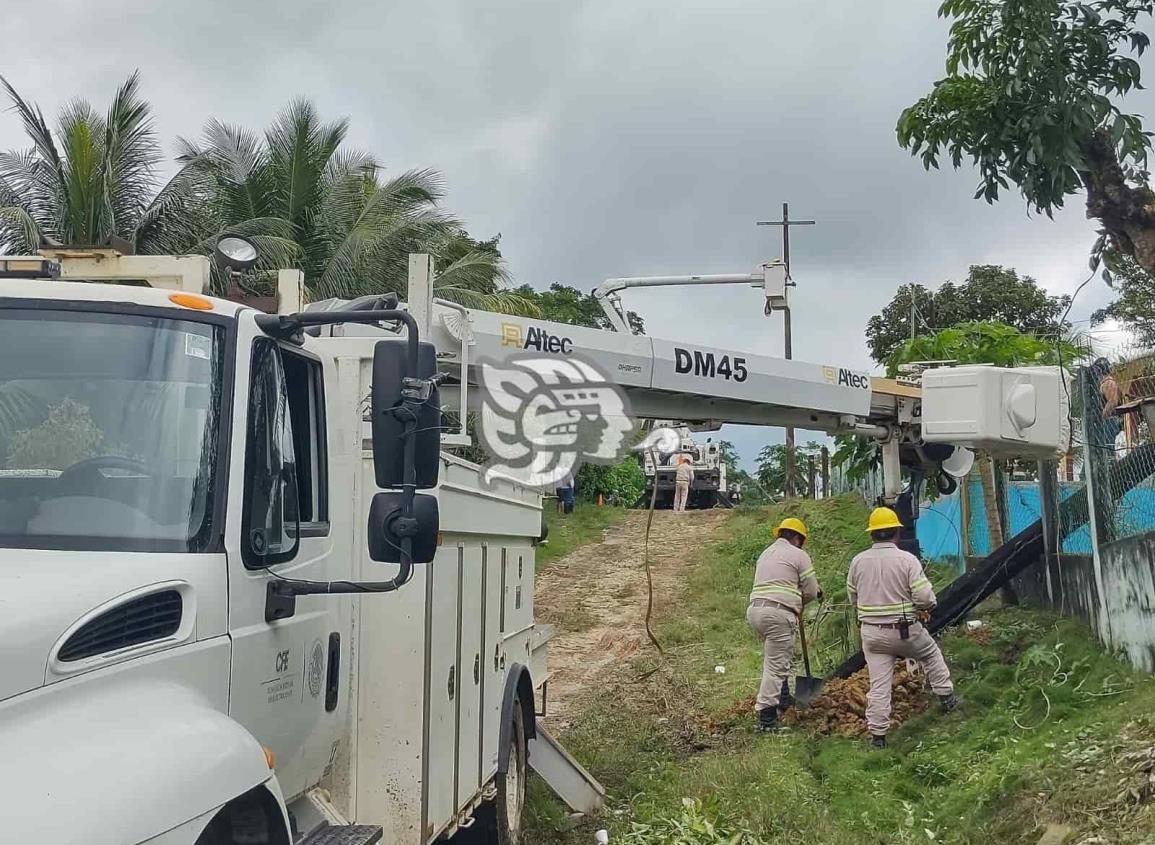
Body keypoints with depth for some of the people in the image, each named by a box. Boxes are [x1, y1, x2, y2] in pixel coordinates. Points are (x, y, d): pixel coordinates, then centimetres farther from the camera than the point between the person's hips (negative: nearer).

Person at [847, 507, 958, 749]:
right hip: (905, 630, -2)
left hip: (871, 633, 2)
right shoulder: (907, 559, -14)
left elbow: (853, 596, 10)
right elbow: (925, 596, -17)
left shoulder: (858, 561, -2)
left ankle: (877, 735, 5)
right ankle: (946, 698, 37)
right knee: (931, 654, 28)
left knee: (879, 684, 5)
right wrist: (924, 608, 6)